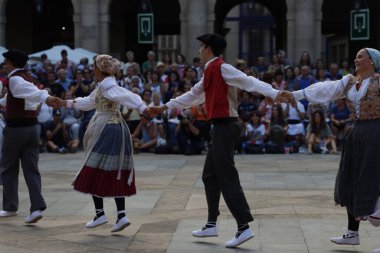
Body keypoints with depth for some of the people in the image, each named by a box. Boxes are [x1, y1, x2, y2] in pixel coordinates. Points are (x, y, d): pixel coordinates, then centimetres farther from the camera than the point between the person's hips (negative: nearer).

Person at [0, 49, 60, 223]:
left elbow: (31, 91, -31)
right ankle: (37, 207, -10)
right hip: (32, 127, 7)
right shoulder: (28, 79, 16)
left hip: (15, 128, -7)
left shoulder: (14, 79, -10)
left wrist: (46, 98, -49)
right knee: (31, 169, 2)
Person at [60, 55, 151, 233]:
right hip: (117, 129, 9)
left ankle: (100, 214, 5)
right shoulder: (102, 86, 17)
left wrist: (143, 108, -41)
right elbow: (89, 101, 32)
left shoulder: (106, 85, -12)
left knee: (95, 173, 1)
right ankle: (121, 216, 1)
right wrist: (68, 103, 39)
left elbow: (126, 96, -27)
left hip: (106, 131, -9)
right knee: (115, 175, 6)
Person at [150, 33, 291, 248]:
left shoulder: (222, 68, -11)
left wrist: (274, 93, -37)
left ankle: (244, 227, -13)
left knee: (227, 178, -11)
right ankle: (212, 224, 24)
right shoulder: (211, 71, 20)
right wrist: (165, 107, 41)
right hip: (221, 127, 10)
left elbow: (249, 81, -23)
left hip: (225, 126, -10)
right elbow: (194, 95, 32)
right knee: (210, 176, 16)